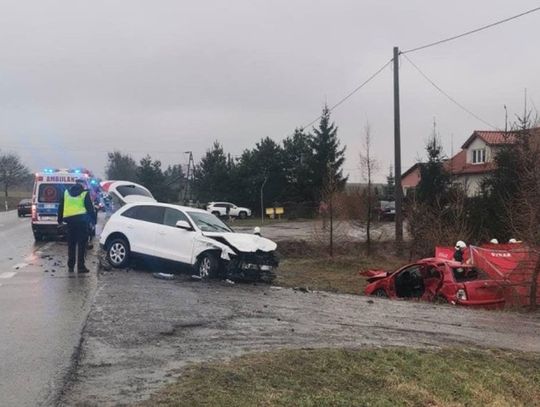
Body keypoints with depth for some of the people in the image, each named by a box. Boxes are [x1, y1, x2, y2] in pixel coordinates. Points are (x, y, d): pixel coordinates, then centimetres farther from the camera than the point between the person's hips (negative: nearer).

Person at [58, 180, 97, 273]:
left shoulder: (66, 193, 12)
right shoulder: (85, 194, -1)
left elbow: (61, 208, 16)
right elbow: (90, 208, -3)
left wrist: (60, 219, 23)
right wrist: (94, 219, 4)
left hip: (70, 221, 4)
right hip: (81, 220, -4)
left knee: (71, 244, 12)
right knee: (81, 244, -1)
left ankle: (70, 266, 14)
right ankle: (81, 267, -4)